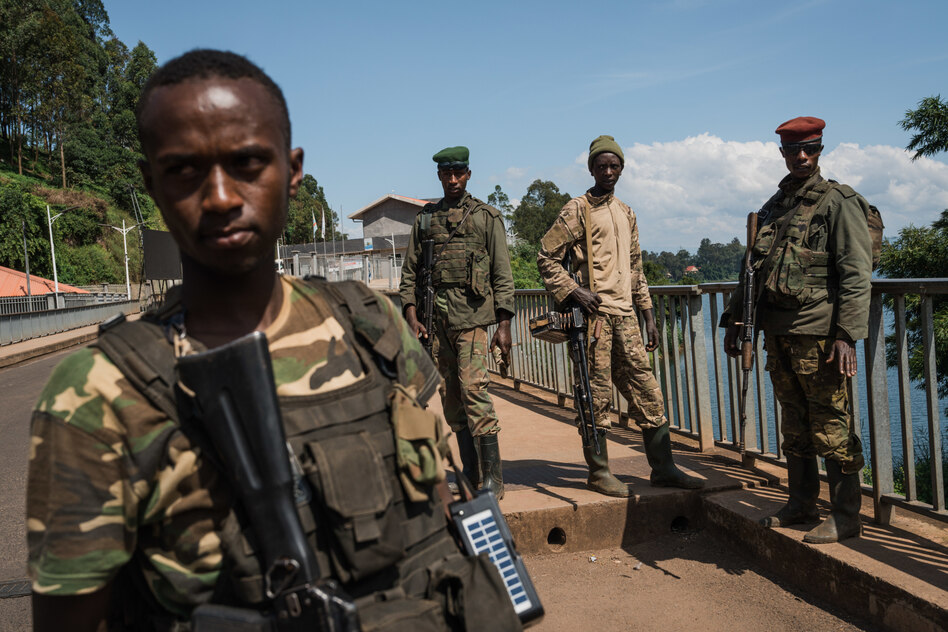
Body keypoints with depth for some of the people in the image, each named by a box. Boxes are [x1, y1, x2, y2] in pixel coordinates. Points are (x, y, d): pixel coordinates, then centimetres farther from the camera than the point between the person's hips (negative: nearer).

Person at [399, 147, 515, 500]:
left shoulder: (486, 217, 5)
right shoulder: (425, 219, 15)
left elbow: (503, 275, 2)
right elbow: (409, 273, 13)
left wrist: (504, 325, -5)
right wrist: (411, 317, 1)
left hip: (472, 315, -4)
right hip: (436, 318, 4)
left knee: (473, 388, -15)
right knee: (450, 397, 7)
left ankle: (493, 477, -9)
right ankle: (470, 474, 17)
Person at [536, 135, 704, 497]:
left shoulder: (626, 214, 20)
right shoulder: (577, 211, -1)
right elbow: (546, 258, -4)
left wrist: (648, 315, 17)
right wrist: (574, 291, -16)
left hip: (626, 316, 6)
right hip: (595, 313, -6)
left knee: (646, 390, 7)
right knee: (597, 395, -2)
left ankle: (663, 468, 15)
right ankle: (598, 473, 9)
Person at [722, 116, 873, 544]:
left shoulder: (839, 203, -3)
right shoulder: (772, 208, 17)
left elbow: (856, 274, -10)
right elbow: (753, 269, 22)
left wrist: (847, 335, -18)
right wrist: (733, 321, 17)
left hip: (818, 335, -6)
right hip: (779, 334, 7)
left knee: (831, 427, -2)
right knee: (794, 427, 14)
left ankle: (846, 516, 9)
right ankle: (802, 504, 25)